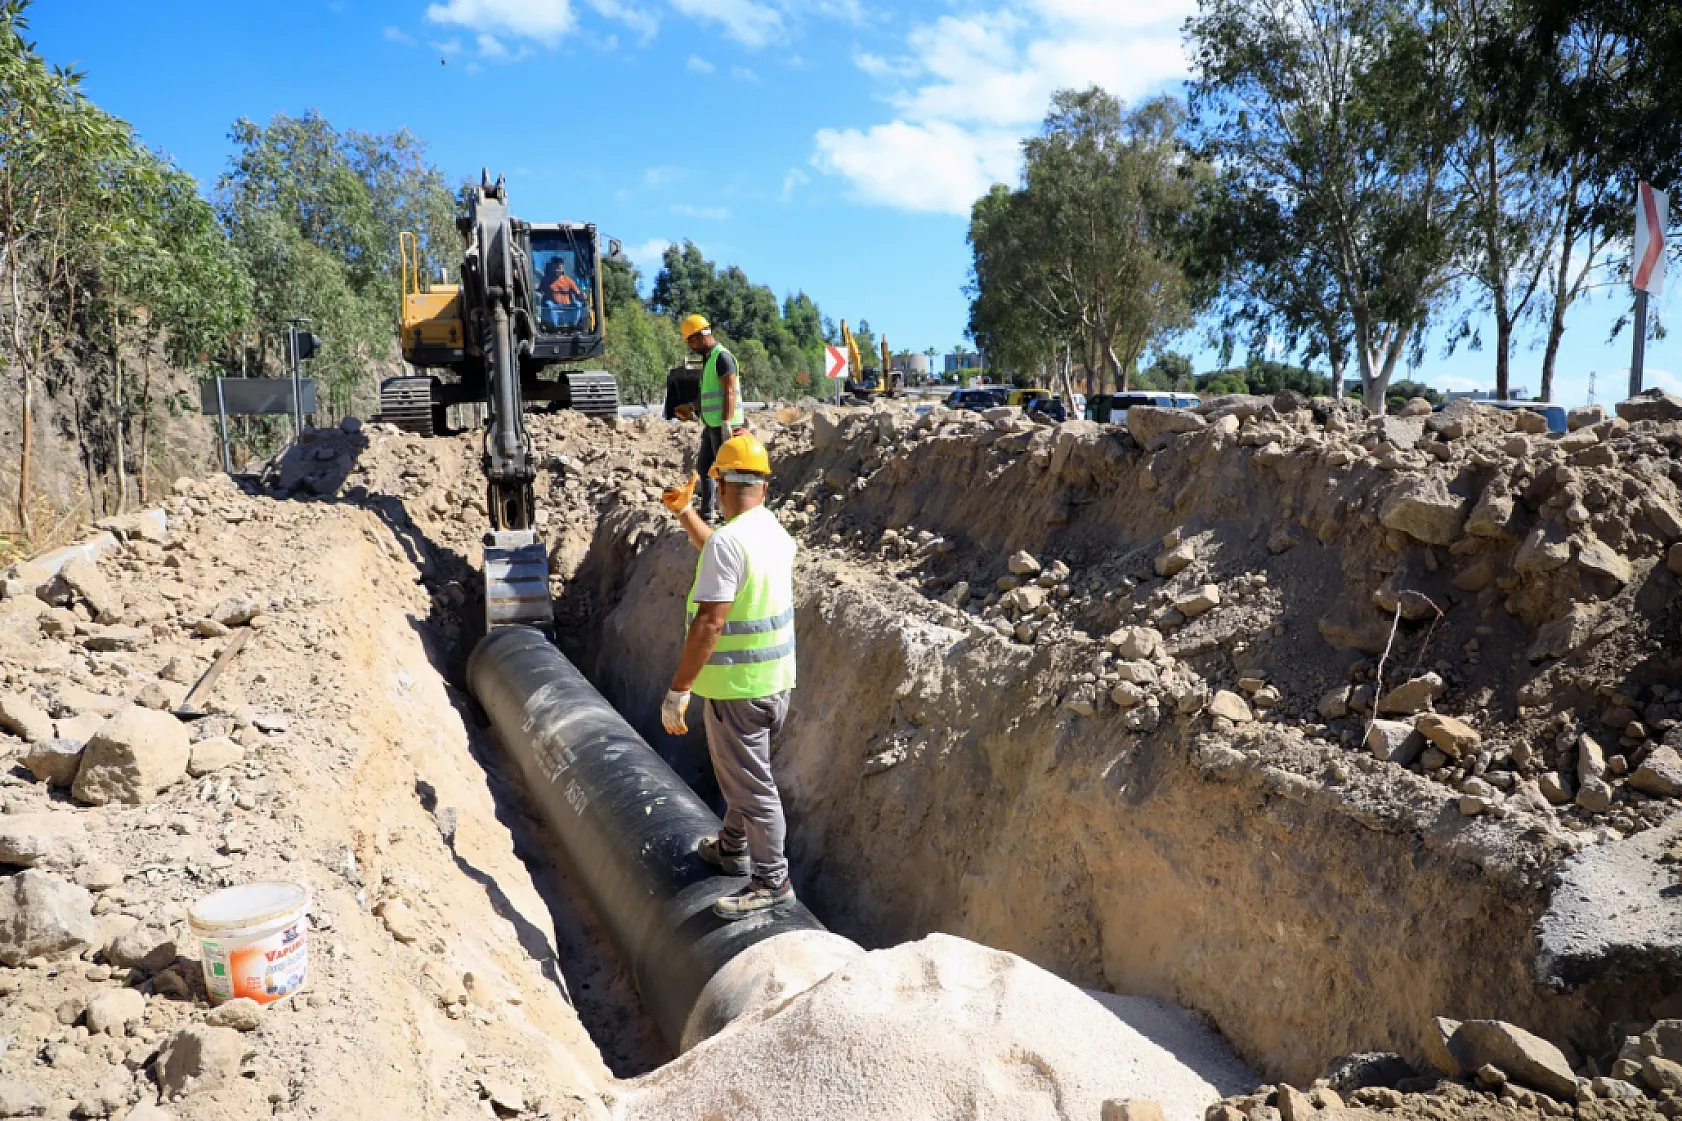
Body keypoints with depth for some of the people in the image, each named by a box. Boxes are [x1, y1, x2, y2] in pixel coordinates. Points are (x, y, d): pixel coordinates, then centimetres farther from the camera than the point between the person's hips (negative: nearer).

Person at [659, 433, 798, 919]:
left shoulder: (728, 540, -23)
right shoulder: (776, 533, 5)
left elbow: (709, 623, -26)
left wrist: (677, 691, -21)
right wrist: (684, 512, 33)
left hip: (737, 687, -9)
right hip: (777, 678, 9)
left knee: (751, 785, 4)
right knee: (742, 770, 26)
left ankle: (772, 882, 17)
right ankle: (732, 848, 44)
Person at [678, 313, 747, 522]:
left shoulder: (722, 356, -12)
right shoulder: (709, 358, 17)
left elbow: (730, 392, -20)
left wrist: (726, 423, -24)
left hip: (723, 425, -10)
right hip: (711, 425, 10)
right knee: (703, 465, 15)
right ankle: (707, 513, 22)